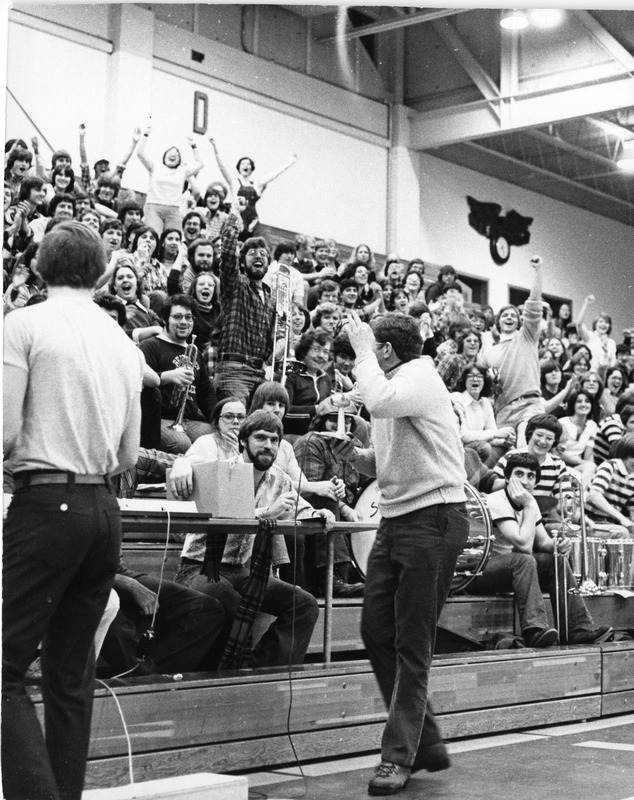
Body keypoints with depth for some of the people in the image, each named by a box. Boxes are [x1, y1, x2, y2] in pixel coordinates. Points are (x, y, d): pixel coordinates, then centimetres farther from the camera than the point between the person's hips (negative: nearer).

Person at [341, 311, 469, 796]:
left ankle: (399, 757, 2)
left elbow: (380, 402, -30)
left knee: (412, 645, -5)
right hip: (395, 520, 9)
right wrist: (359, 458, 6)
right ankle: (426, 742, 19)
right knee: (376, 630, 7)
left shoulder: (420, 375, -7)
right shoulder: (391, 387, 20)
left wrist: (361, 349, -15)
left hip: (433, 517, -9)